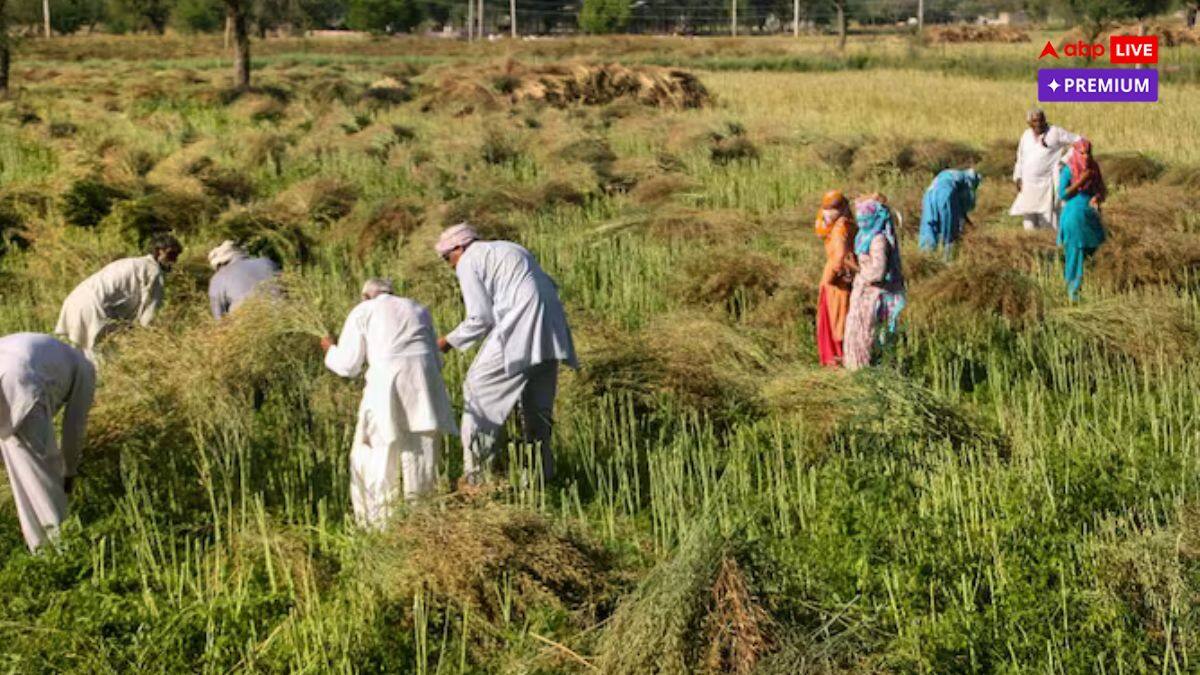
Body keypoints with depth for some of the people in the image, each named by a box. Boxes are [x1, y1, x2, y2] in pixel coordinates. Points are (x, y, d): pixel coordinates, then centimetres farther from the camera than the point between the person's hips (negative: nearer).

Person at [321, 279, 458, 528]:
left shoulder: (362, 312, 13)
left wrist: (331, 350, 30)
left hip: (387, 384, -4)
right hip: (425, 383, 4)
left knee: (375, 457, 3)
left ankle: (377, 523, -1)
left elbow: (348, 365, 10)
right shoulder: (418, 309, 25)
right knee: (422, 456, 8)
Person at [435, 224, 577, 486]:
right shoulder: (506, 249, 28)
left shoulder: (469, 262, 2)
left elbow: (480, 319, -5)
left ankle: (476, 472, -3)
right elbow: (549, 287, 20)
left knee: (478, 388, 0)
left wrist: (450, 342, 8)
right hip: (551, 331, 8)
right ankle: (542, 472, 14)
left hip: (519, 331, -8)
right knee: (537, 405, 14)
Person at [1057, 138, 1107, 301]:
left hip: (1091, 216, 5)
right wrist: (1080, 181, -19)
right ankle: (1073, 291, 0)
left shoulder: (1094, 168, 7)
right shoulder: (1068, 170, -7)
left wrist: (1097, 197, -9)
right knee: (1075, 253, -5)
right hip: (1074, 215, -5)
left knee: (1092, 251, 4)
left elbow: (1101, 190, 14)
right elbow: (1062, 194, -11)